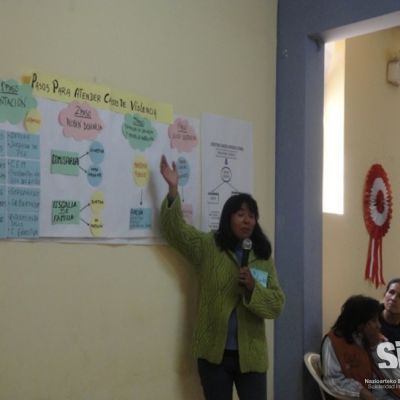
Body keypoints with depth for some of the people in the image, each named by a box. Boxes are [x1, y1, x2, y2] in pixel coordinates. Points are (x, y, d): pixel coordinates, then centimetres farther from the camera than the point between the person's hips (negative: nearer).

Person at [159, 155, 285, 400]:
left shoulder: (264, 258, 5)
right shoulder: (208, 247, 1)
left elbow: (277, 304, 1)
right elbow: (175, 229, -10)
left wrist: (253, 287, -17)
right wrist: (173, 189, -22)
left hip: (251, 354, 2)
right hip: (214, 352, -1)